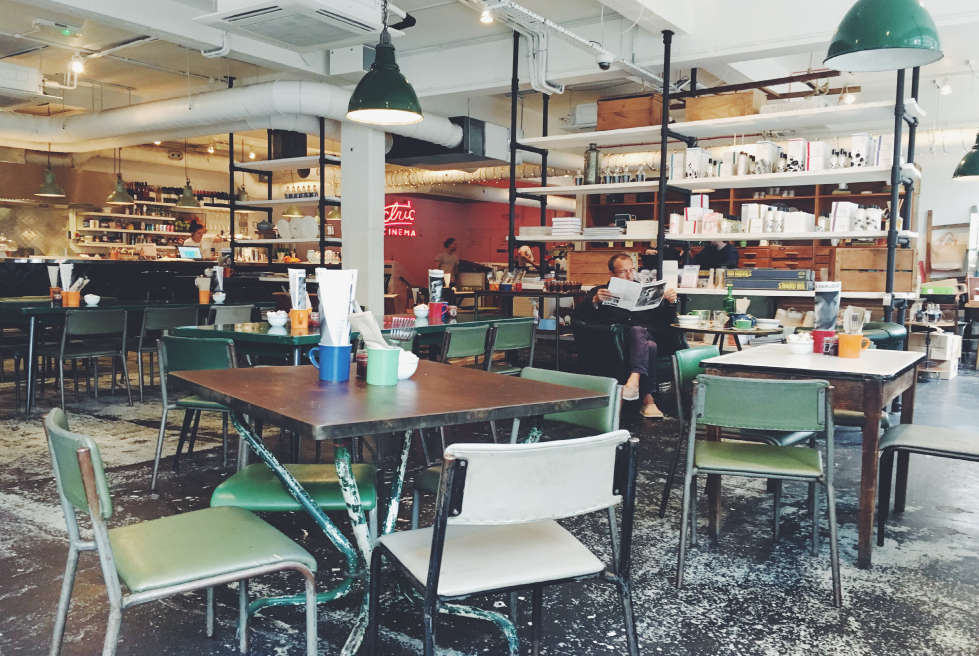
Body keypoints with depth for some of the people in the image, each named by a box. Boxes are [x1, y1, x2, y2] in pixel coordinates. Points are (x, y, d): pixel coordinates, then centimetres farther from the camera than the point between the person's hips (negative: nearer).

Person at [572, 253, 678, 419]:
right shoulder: (599, 292, 21)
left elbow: (665, 321, 28)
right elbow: (579, 315, 5)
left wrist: (671, 303, 7)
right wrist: (594, 301, -14)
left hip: (644, 338, 3)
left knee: (651, 346, -35)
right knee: (638, 330, -37)